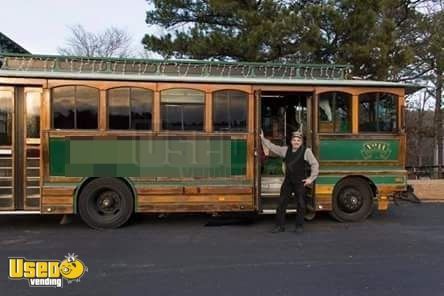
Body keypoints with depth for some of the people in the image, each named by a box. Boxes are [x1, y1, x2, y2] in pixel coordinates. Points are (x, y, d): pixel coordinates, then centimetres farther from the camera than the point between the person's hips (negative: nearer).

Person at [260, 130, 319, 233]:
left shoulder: (306, 151, -7)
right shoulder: (286, 150, 5)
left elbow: (315, 164, -6)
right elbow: (273, 147, 14)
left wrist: (311, 178, -7)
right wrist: (263, 139, 12)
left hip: (300, 182, -4)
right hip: (288, 181, 4)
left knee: (300, 204, 3)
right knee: (281, 203, 3)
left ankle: (299, 226, 18)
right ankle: (280, 225, 12)